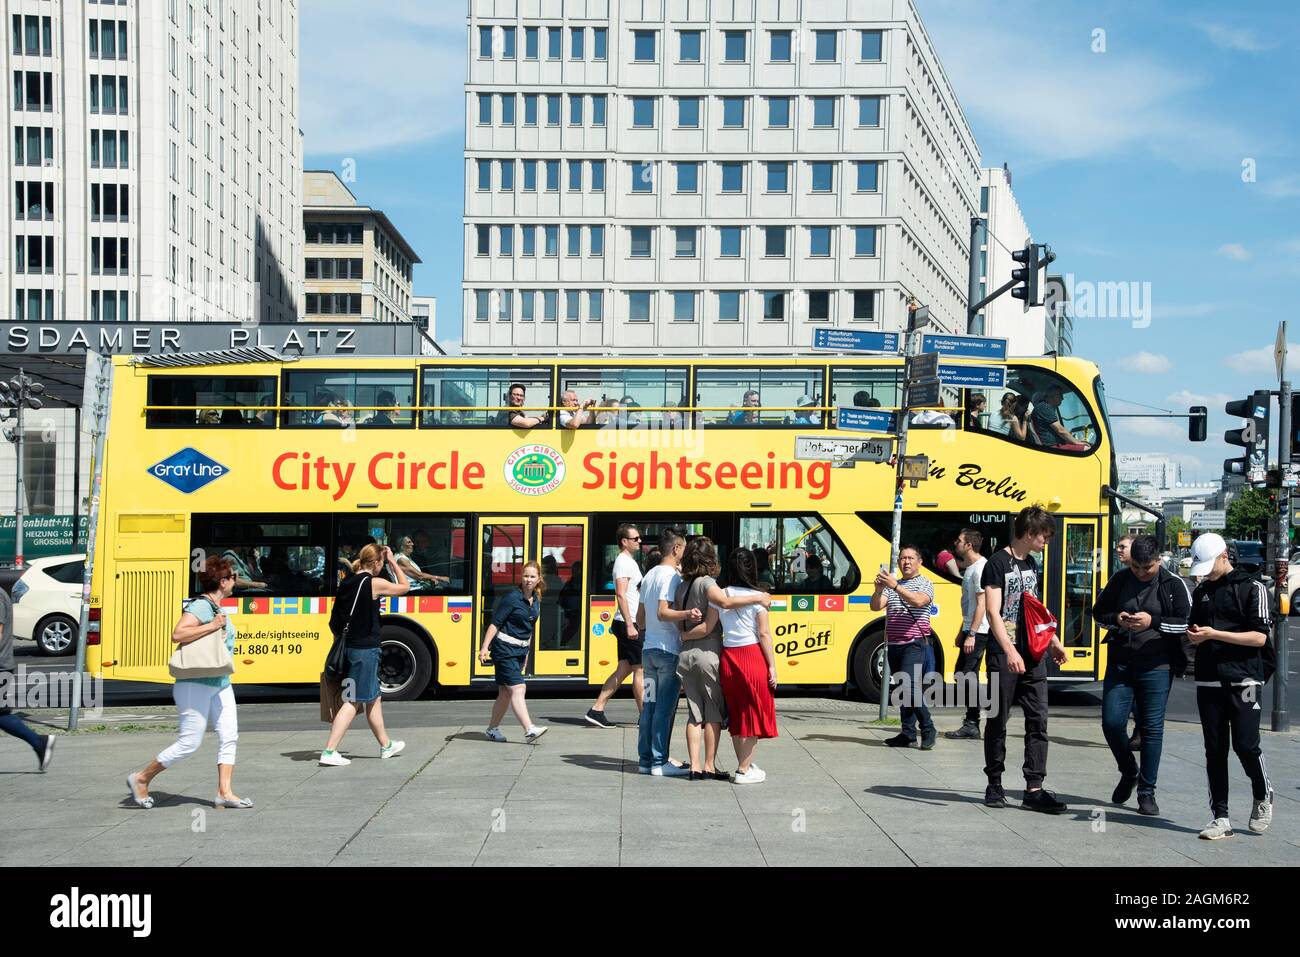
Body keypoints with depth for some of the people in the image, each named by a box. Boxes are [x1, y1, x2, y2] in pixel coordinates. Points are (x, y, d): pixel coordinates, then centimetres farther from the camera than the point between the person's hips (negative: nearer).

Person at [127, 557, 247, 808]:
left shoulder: (216, 608, 15)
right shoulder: (200, 605, -15)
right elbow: (177, 635, -27)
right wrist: (212, 627, -26)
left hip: (220, 684, 10)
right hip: (195, 684, -10)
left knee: (229, 737, 2)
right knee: (189, 742, -4)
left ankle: (224, 792, 3)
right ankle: (141, 779, 11)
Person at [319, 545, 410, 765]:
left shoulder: (348, 582, 6)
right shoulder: (375, 583, -15)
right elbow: (405, 586, 1)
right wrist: (393, 561, 6)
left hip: (351, 646, 8)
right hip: (366, 649, -8)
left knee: (373, 698, 20)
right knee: (354, 701, -5)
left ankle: (386, 745, 32)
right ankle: (329, 751, -9)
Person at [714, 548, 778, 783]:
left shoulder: (719, 596, 0)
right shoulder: (758, 597, -9)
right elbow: (764, 635, -9)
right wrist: (772, 667, -4)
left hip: (728, 658, 4)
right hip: (753, 658, -4)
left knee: (736, 715, 16)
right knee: (753, 715, 5)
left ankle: (744, 765, 26)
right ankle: (744, 770, 7)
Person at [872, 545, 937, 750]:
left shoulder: (925, 584, 1)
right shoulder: (892, 585, 16)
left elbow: (918, 601, -20)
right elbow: (876, 607, 5)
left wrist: (895, 586, -27)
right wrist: (878, 590, -14)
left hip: (914, 645, -6)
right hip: (894, 645, 6)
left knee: (910, 688, -18)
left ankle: (928, 730, -6)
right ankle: (908, 734, 10)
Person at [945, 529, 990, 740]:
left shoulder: (981, 568, -15)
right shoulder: (969, 567, 16)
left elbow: (982, 604, -21)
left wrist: (971, 634, -24)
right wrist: (962, 632, 22)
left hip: (978, 631, -10)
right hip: (970, 630, 10)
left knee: (968, 675, -9)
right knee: (961, 674, 13)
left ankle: (972, 725, -4)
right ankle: (971, 722, 19)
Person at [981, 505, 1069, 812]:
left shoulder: (1031, 564, 15)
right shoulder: (997, 564, -9)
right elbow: (993, 612, -17)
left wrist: (1053, 642, 23)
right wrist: (1009, 651, -27)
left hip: (1033, 652, 7)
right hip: (1004, 654, -7)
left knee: (1038, 720, -1)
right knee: (998, 719, 3)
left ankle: (1034, 788, -1)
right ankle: (994, 784, 14)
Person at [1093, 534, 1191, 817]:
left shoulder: (1173, 584, -2)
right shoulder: (1119, 579, 5)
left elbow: (1187, 623, -6)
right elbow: (1098, 612, 13)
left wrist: (1153, 622, -19)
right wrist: (1116, 619, -9)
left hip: (1156, 668, -2)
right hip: (1120, 664, 3)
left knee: (1151, 728, 1)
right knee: (1111, 722, -2)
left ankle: (1147, 792, 12)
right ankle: (1129, 772, 25)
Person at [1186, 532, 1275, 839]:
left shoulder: (1252, 588, -3)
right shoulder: (1201, 592, 15)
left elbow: (1259, 637, -10)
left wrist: (1214, 634, -17)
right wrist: (1195, 636, -1)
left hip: (1243, 679, -5)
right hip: (1209, 681, 5)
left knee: (1246, 745, -8)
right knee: (1215, 750, 2)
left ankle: (1263, 796, 21)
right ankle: (1221, 817, 6)